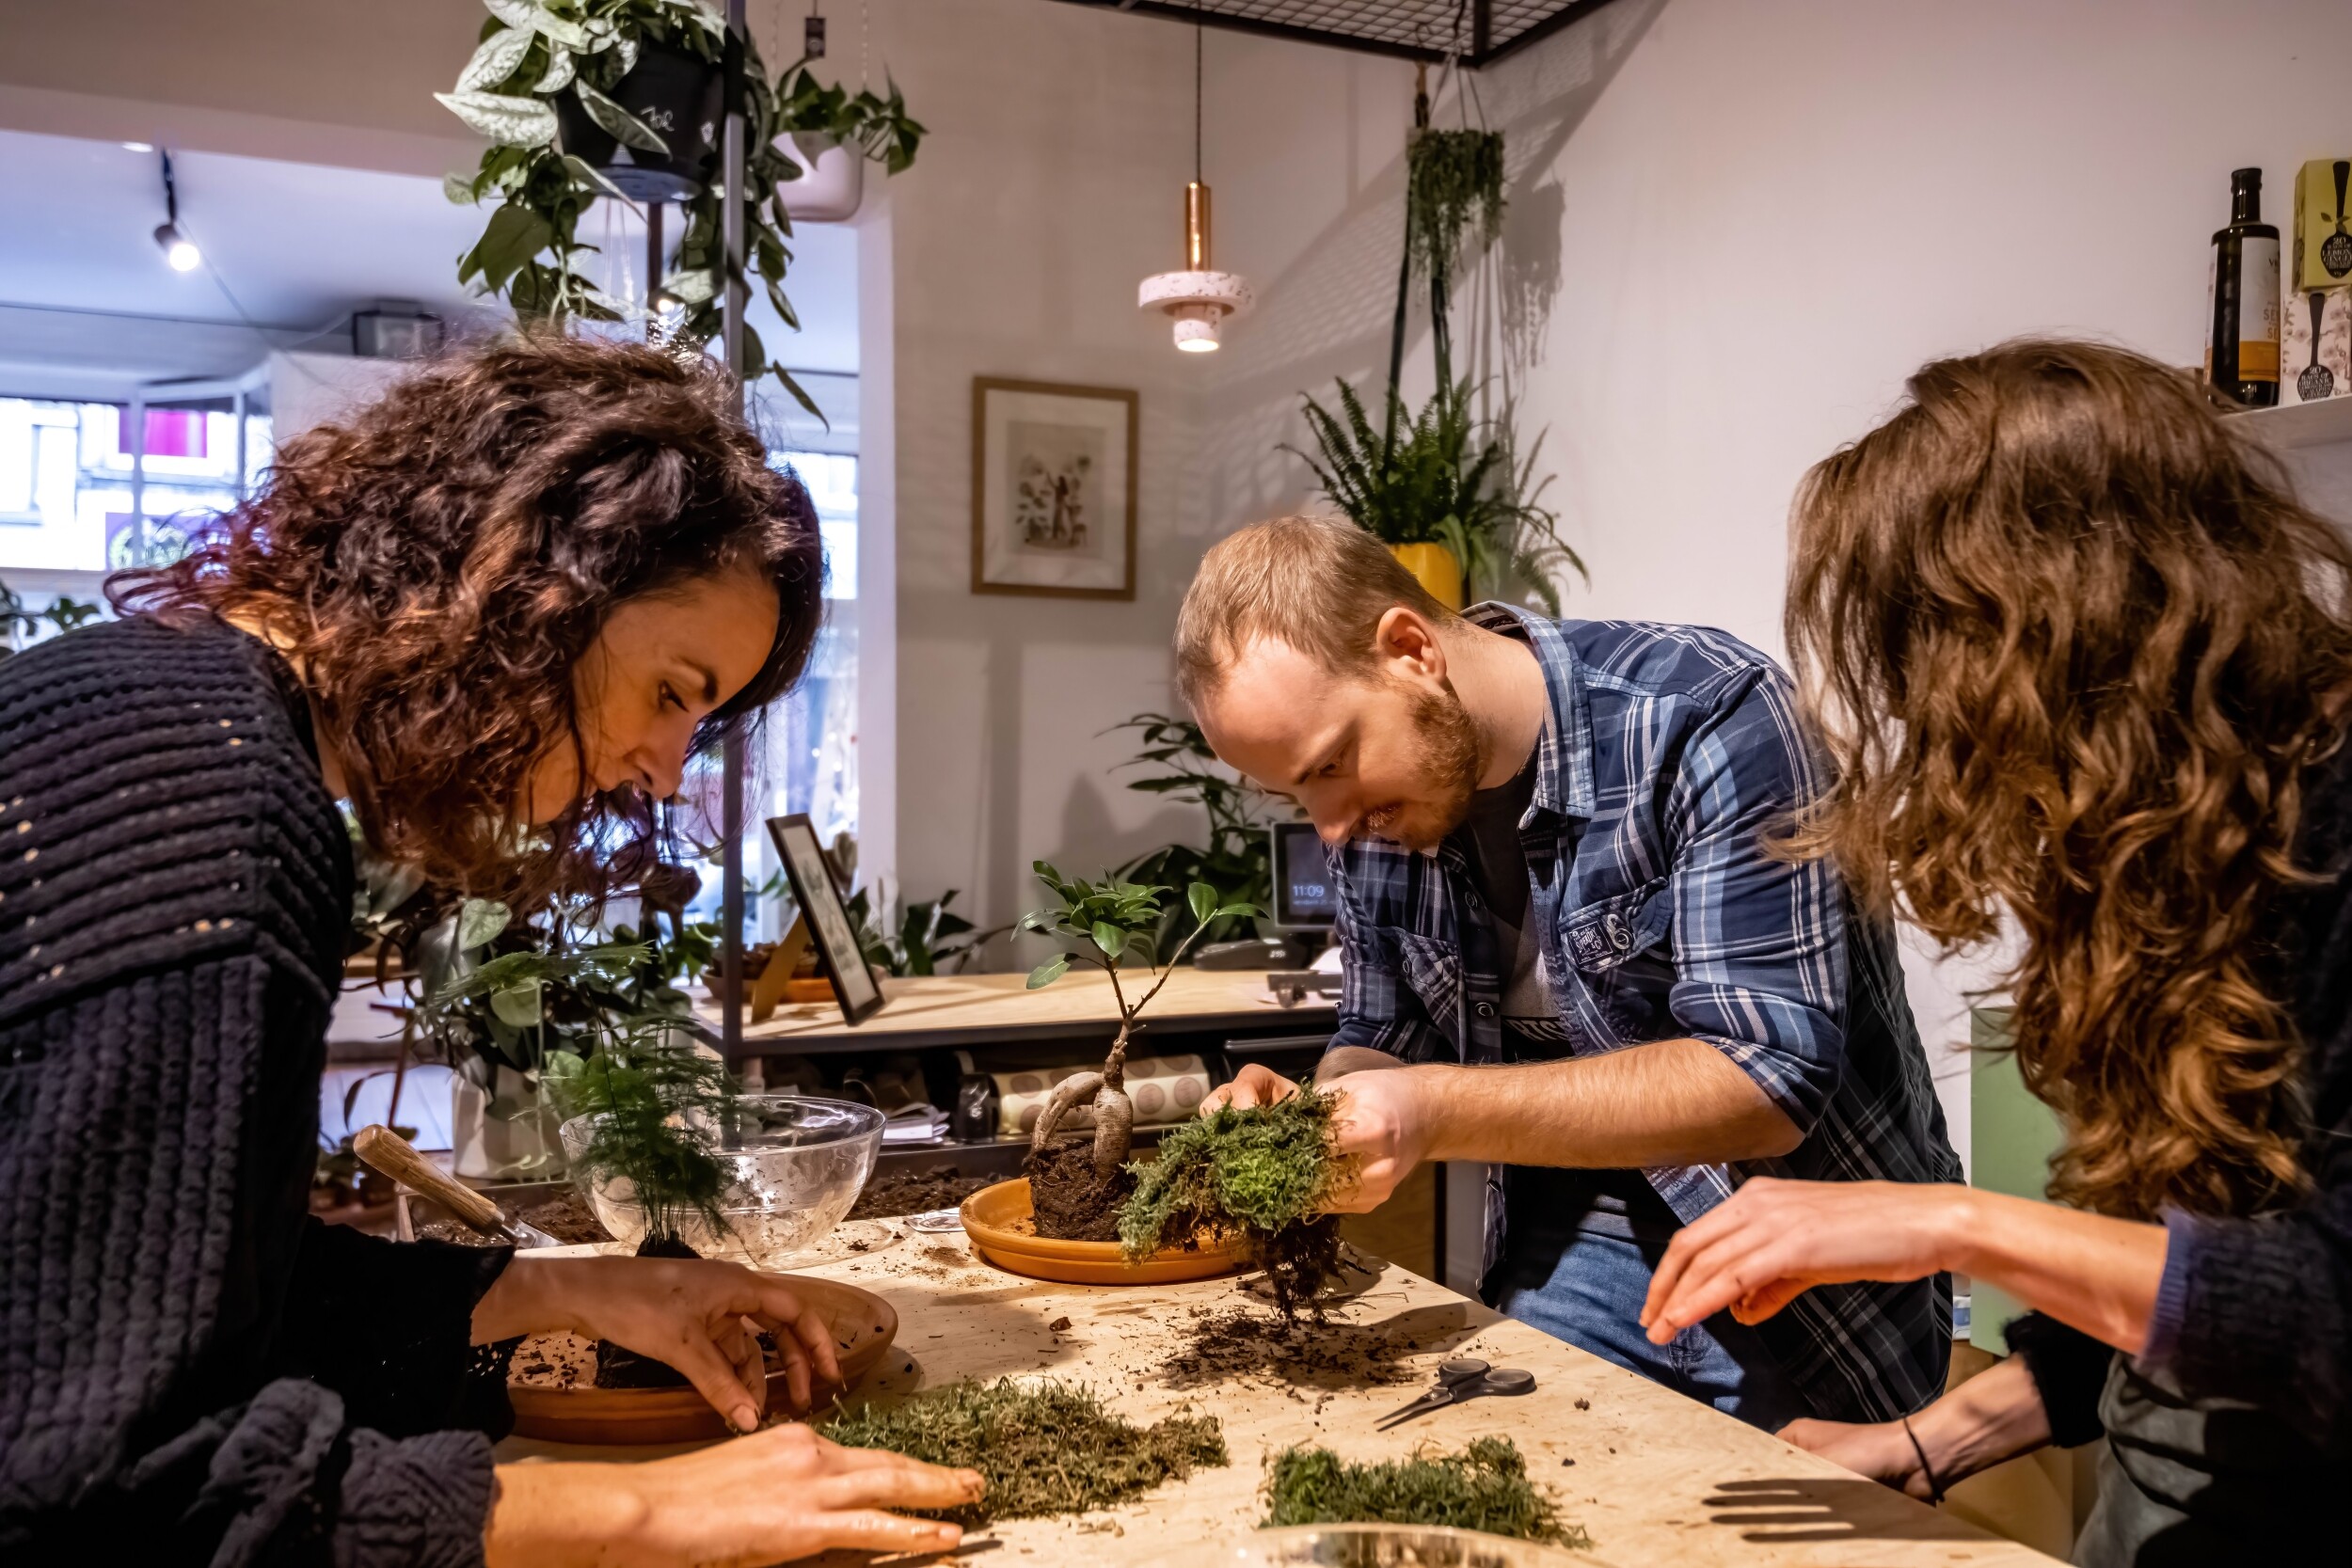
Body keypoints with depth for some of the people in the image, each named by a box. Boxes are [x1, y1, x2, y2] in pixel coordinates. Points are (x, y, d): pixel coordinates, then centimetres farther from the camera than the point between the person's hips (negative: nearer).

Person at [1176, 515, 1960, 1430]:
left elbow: (1767, 1081, -28)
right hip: (1577, 1246, 5)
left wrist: (1445, 1112, -35)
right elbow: (1384, 1043, 7)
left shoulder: (1706, 716, -23)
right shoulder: (1374, 805, -4)